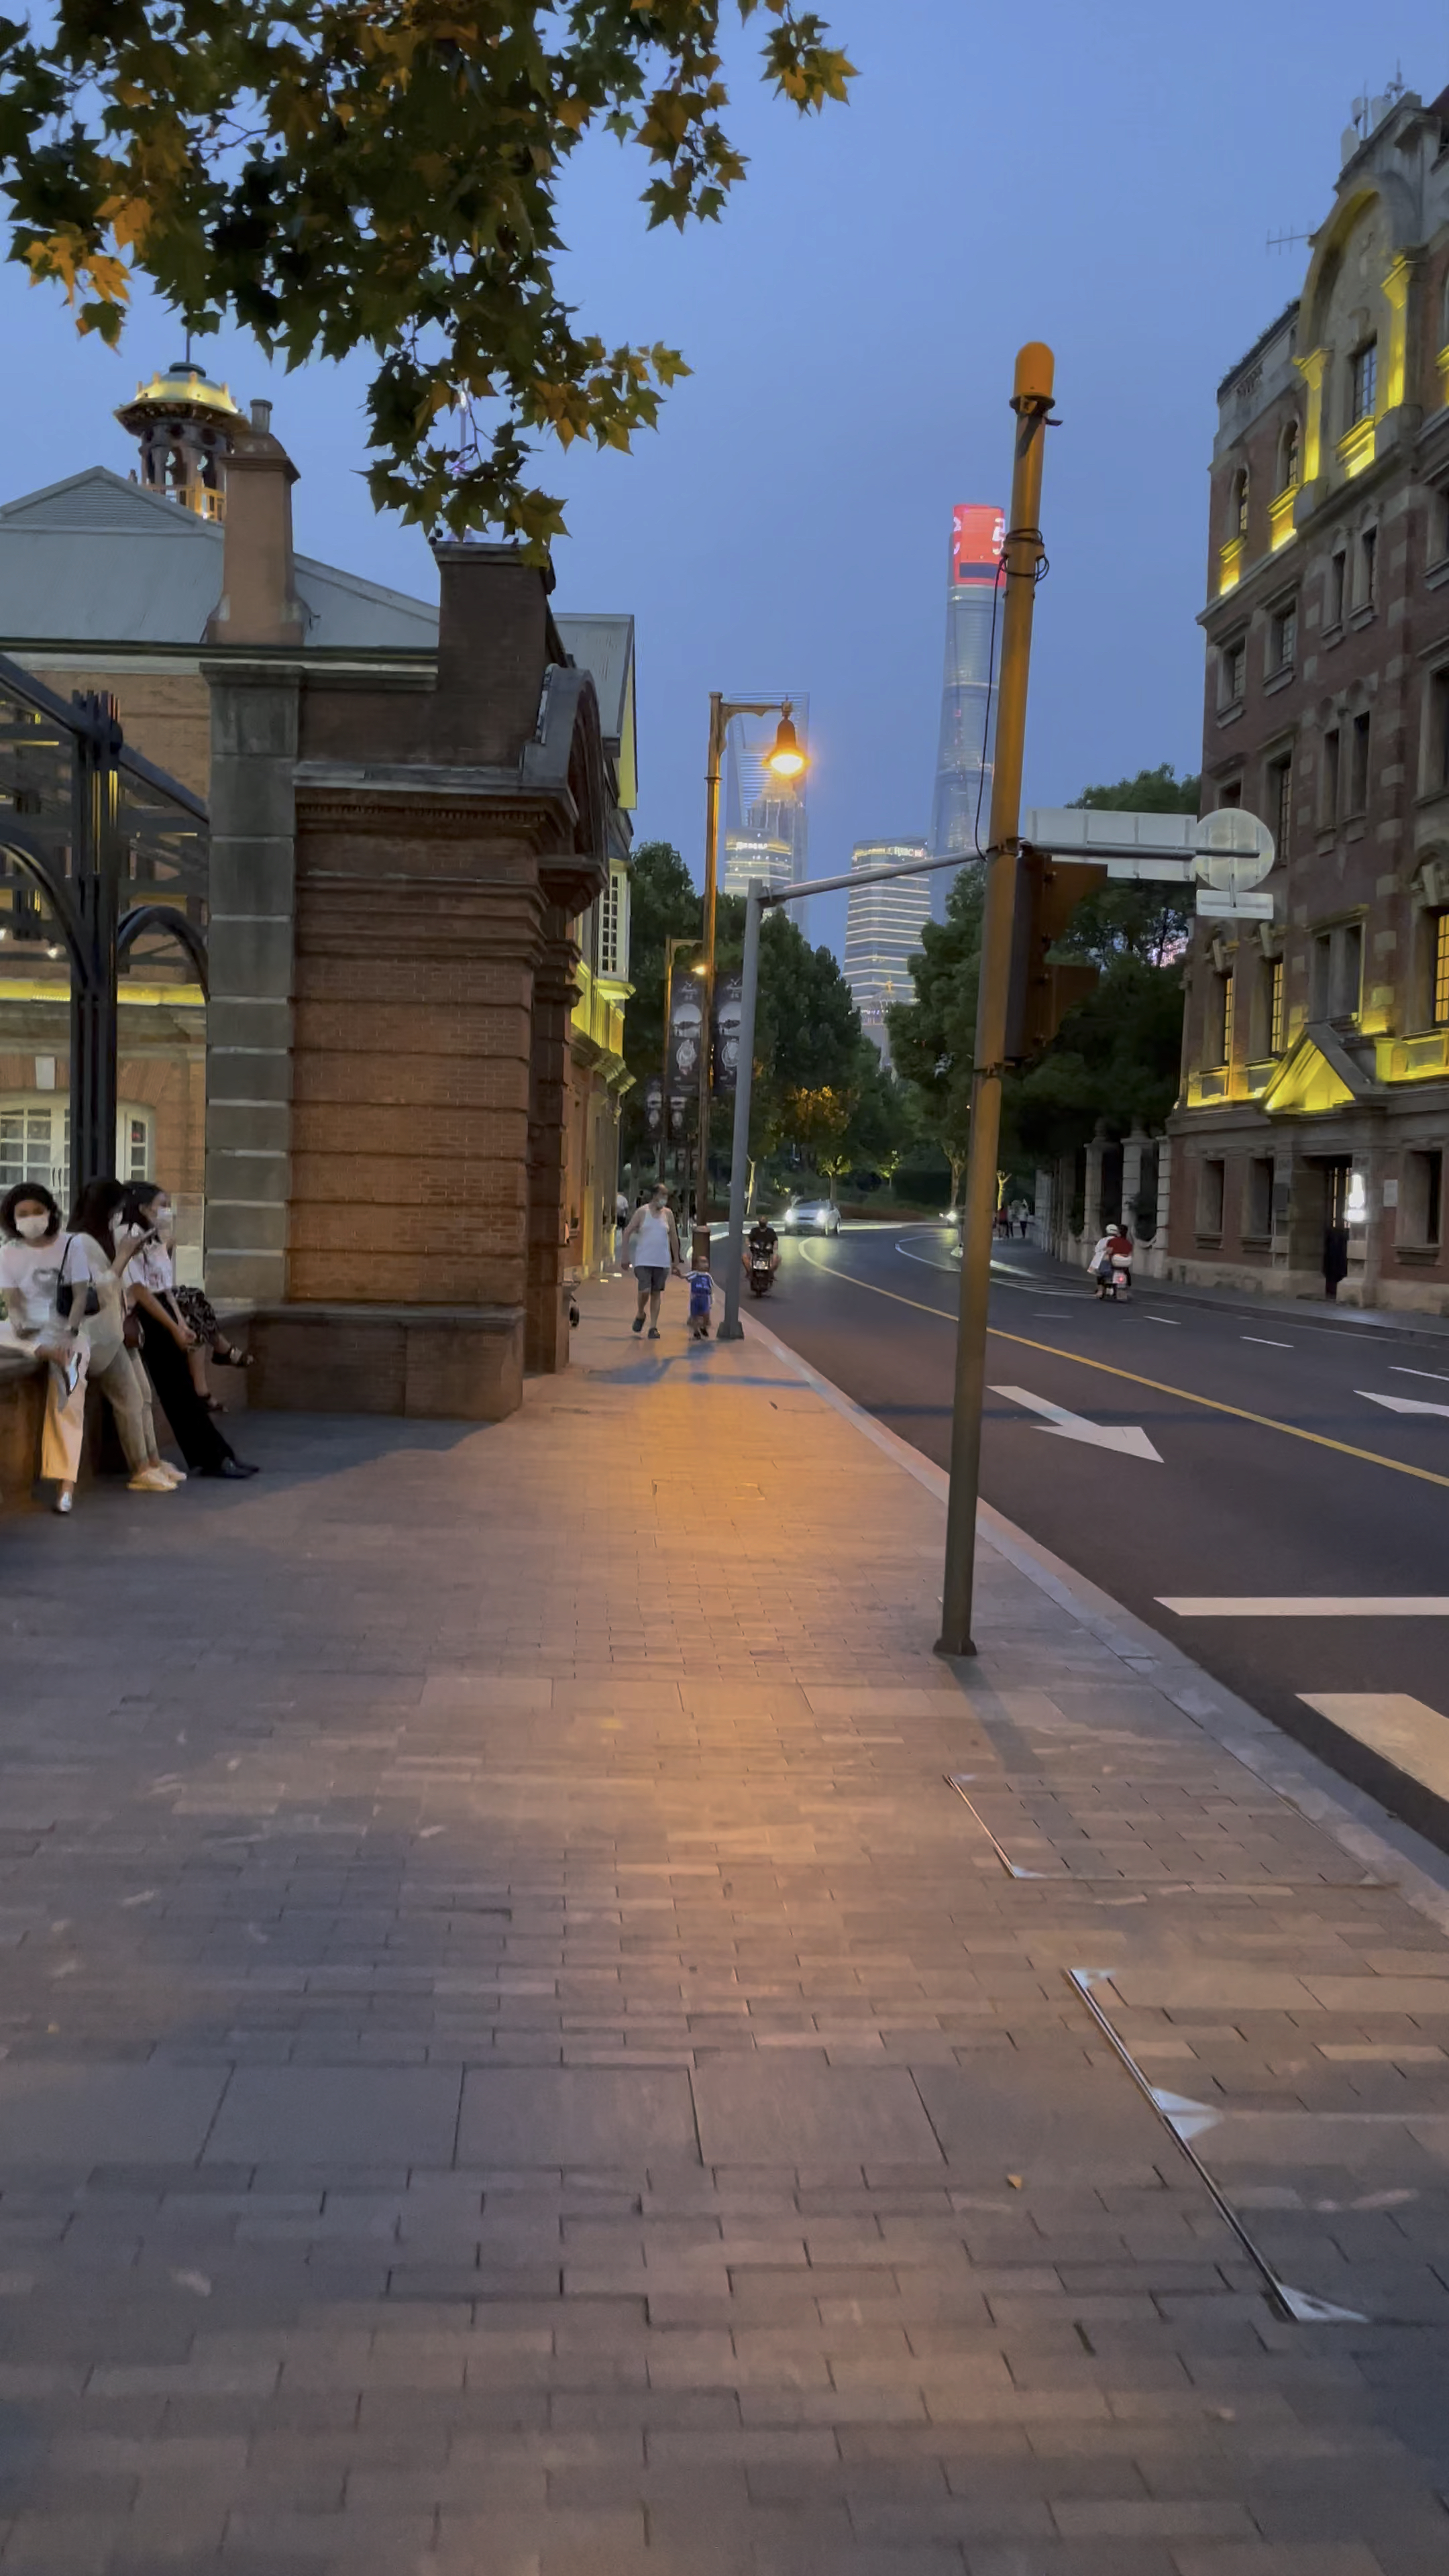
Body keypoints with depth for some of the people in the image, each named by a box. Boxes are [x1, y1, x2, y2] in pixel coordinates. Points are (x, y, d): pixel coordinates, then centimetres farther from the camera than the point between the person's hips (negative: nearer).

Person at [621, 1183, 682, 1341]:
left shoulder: (668, 1214, 7)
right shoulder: (642, 1212, -2)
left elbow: (674, 1237, 14)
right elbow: (628, 1232, -1)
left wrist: (676, 1260, 14)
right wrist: (625, 1255, -5)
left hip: (662, 1261, 3)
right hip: (643, 1260, -3)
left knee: (656, 1293, 4)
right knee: (645, 1291, -14)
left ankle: (653, 1327, 9)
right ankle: (640, 1315, 15)